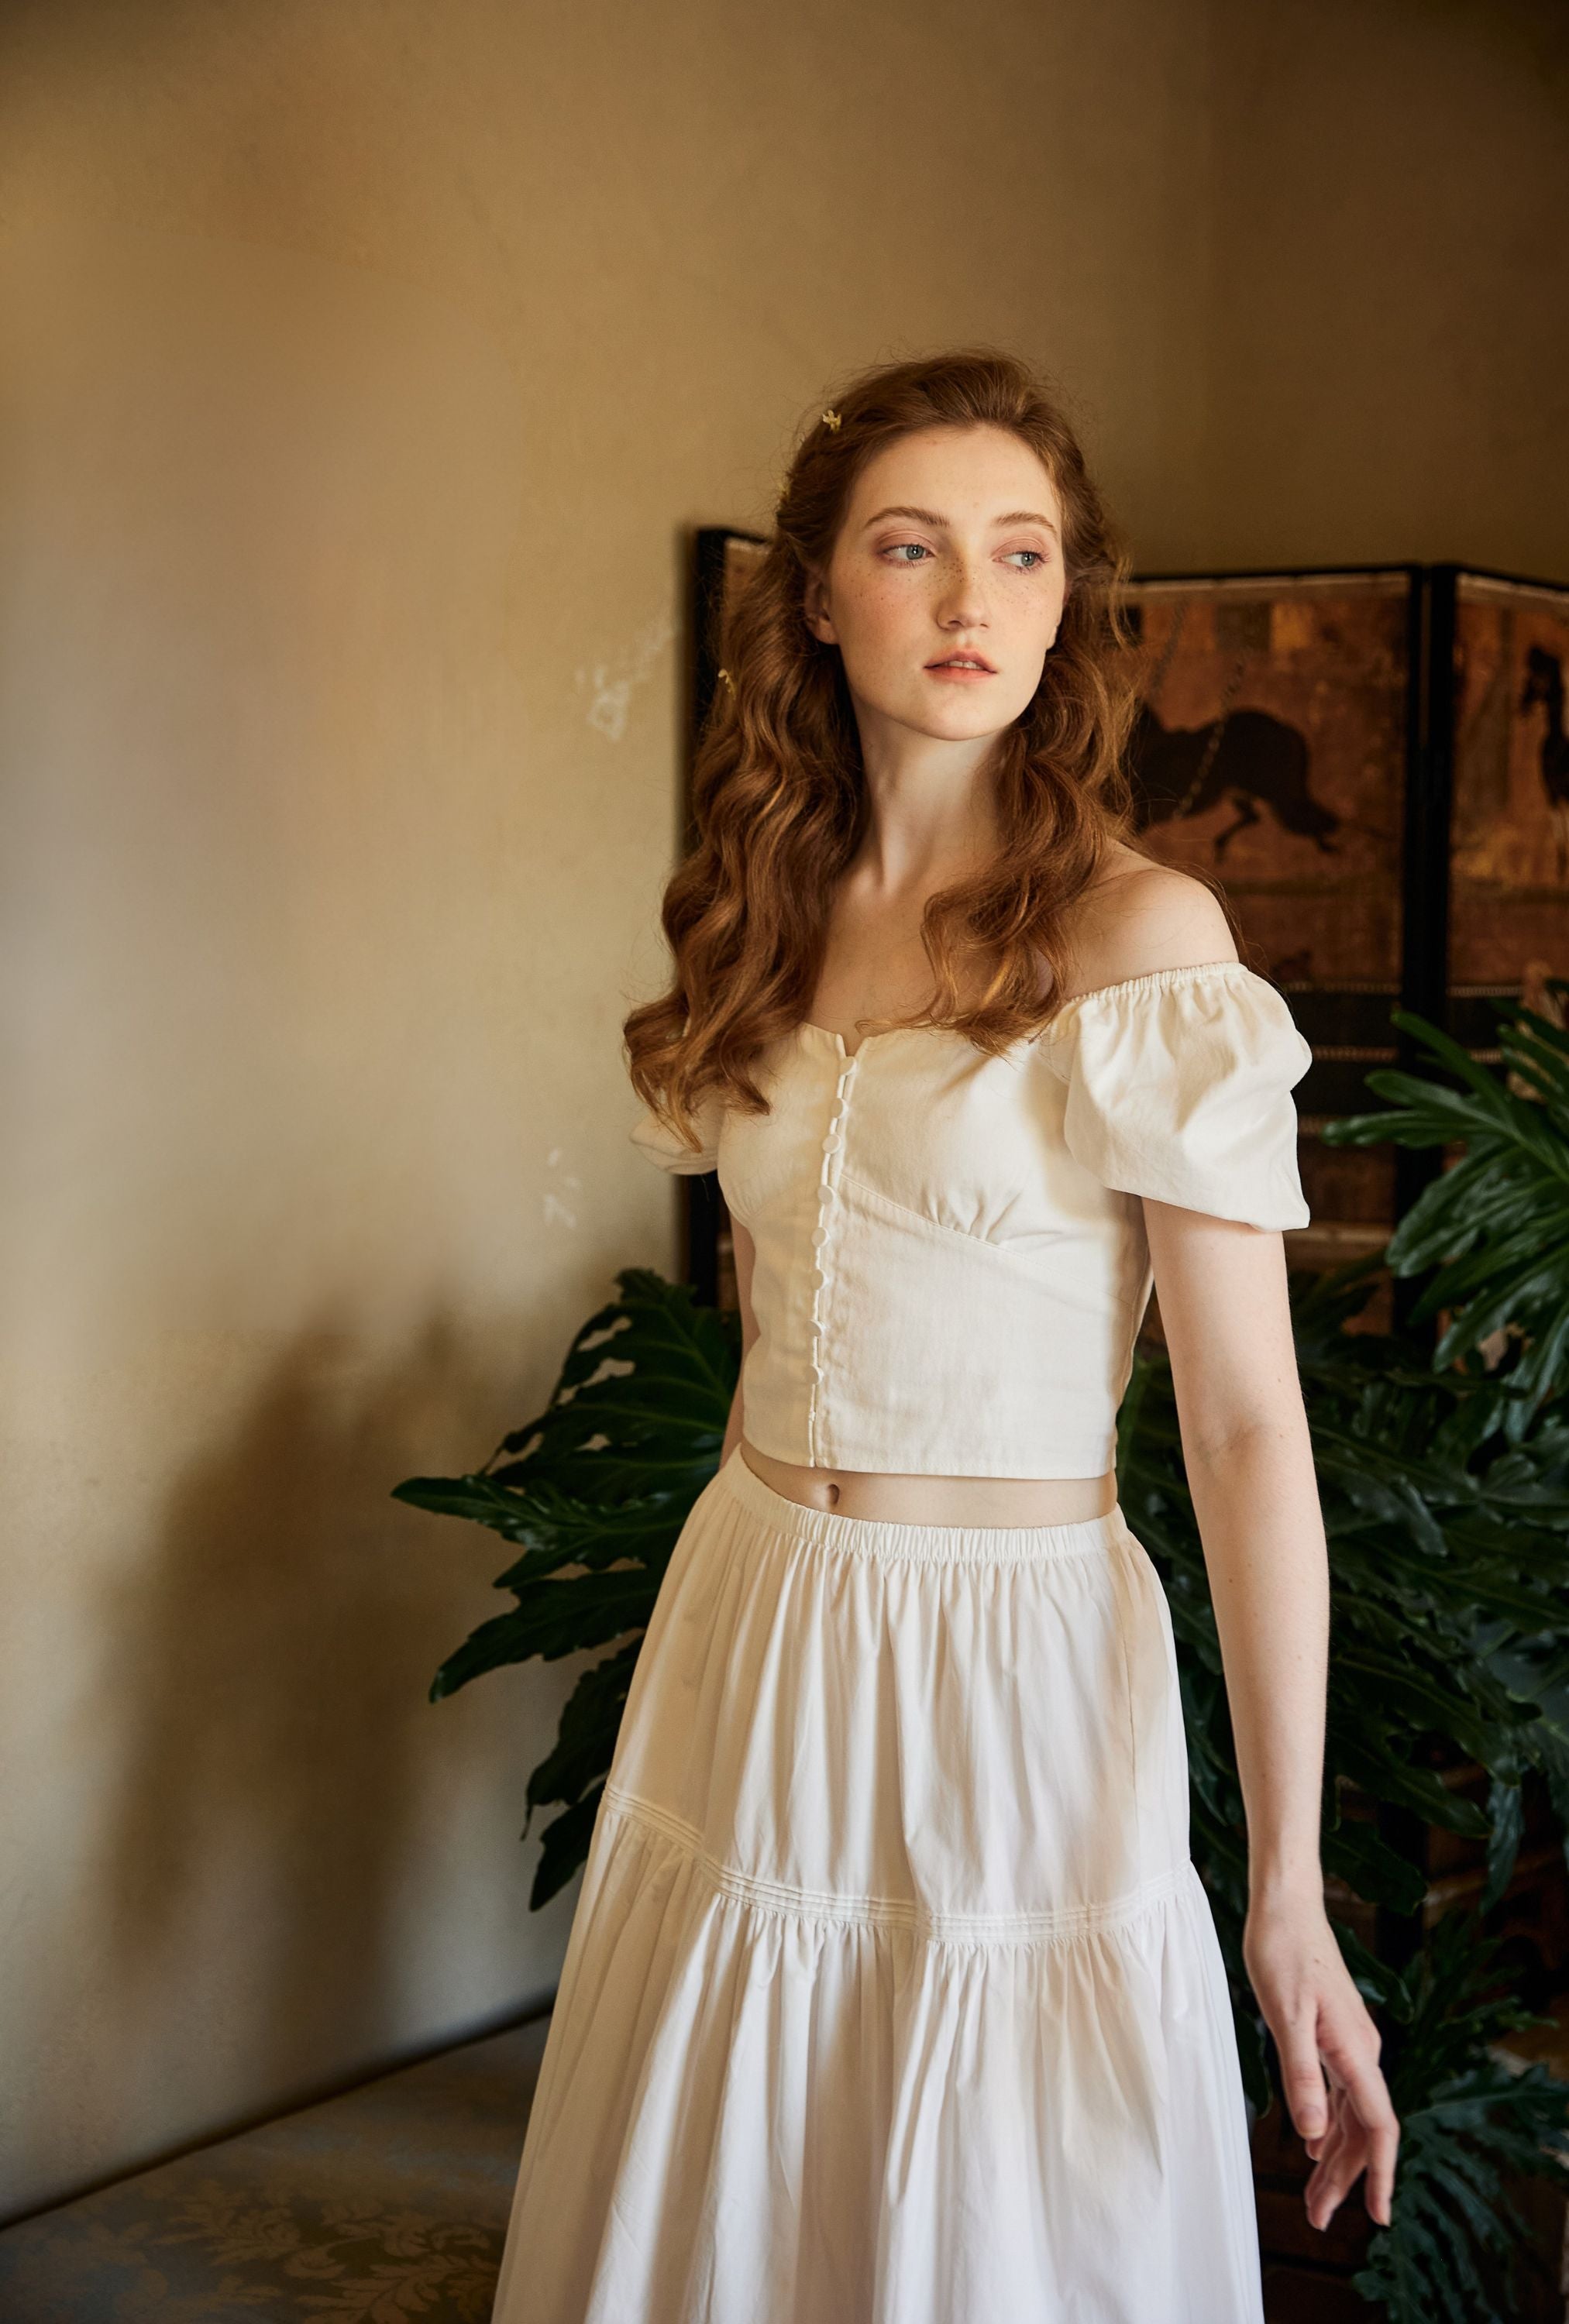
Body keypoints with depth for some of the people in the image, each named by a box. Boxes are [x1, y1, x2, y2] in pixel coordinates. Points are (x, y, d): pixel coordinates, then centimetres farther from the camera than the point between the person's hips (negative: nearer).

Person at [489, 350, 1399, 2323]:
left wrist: (1290, 1884, -17)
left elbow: (1248, 1429, -14)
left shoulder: (1141, 936, -12)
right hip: (748, 1643, 5)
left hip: (1013, 1668, -5)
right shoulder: (773, 919, 6)